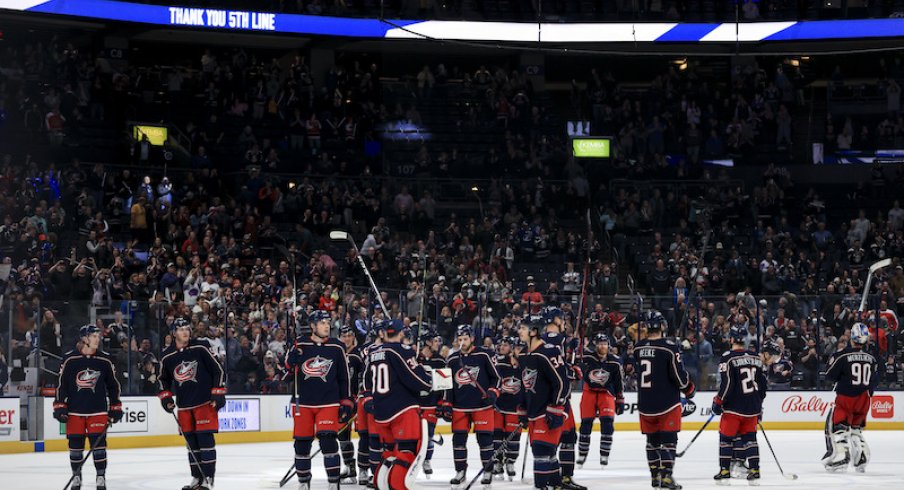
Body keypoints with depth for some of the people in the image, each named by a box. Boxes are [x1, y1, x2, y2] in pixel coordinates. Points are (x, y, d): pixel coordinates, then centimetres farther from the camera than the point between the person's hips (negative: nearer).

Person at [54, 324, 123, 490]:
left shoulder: (105, 360, 1)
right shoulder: (70, 359, -4)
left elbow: (113, 385, 9)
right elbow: (62, 384, 1)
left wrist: (115, 408, 8)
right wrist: (60, 407, -3)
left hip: (98, 410, 0)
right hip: (75, 411, 0)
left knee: (99, 443, -3)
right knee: (75, 444, 5)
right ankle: (76, 477, 19)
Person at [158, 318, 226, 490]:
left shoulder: (200, 349, -6)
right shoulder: (167, 357, 3)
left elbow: (217, 370, -4)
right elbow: (163, 379, 20)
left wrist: (218, 394, -8)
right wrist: (165, 397, 7)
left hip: (205, 403, -4)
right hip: (184, 406, 4)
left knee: (205, 438, -8)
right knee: (191, 442, 8)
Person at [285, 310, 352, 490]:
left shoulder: (337, 348, 2)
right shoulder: (300, 345, 1)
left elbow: (344, 378, 7)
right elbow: (289, 368, 9)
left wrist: (347, 402, 3)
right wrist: (291, 359, -14)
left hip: (328, 403, -1)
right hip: (303, 403, 1)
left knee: (328, 440, -13)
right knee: (302, 442, 6)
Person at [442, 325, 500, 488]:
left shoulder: (484, 355, -4)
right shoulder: (452, 359, 8)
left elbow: (496, 376, 1)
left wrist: (493, 392, -12)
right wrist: (446, 404, 8)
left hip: (482, 405, -4)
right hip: (460, 406, 4)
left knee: (485, 438, -2)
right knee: (458, 438, 3)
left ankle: (488, 471, 9)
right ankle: (460, 471, 14)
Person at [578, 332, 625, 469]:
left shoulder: (615, 362, -6)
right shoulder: (587, 356, -12)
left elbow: (620, 382, 2)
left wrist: (620, 401, 4)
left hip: (607, 392, 0)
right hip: (589, 391, 0)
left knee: (607, 422, -14)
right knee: (586, 423, 1)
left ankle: (604, 456, -6)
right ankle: (582, 455, 16)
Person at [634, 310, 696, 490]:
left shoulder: (638, 348, 2)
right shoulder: (669, 347, -15)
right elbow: (679, 374, -14)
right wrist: (689, 389, 3)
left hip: (645, 404, 5)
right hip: (667, 403, -5)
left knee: (652, 440, 16)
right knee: (668, 439, -1)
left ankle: (655, 475, 20)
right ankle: (666, 476, -9)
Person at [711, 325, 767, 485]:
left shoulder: (728, 358, -12)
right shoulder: (756, 358, 8)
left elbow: (726, 384, -16)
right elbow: (762, 383, 14)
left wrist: (718, 402, -5)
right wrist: (759, 405, 23)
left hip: (734, 407, -5)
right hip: (752, 408, 5)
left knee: (726, 437, 5)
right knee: (749, 437, 12)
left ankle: (724, 472, 4)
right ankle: (754, 471, 7)